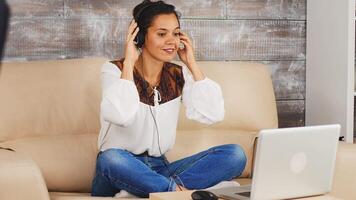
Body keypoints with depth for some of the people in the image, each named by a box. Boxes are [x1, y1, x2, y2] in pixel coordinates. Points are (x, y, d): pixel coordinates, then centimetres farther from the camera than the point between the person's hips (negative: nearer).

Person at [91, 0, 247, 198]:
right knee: (111, 158, -41)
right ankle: (176, 189, -21)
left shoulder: (178, 75, 6)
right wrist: (129, 62, -19)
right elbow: (120, 115, -28)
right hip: (119, 170, -4)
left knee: (234, 154, -15)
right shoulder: (115, 70, -7)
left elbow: (213, 114, -10)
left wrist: (192, 64, -5)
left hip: (159, 169, 5)